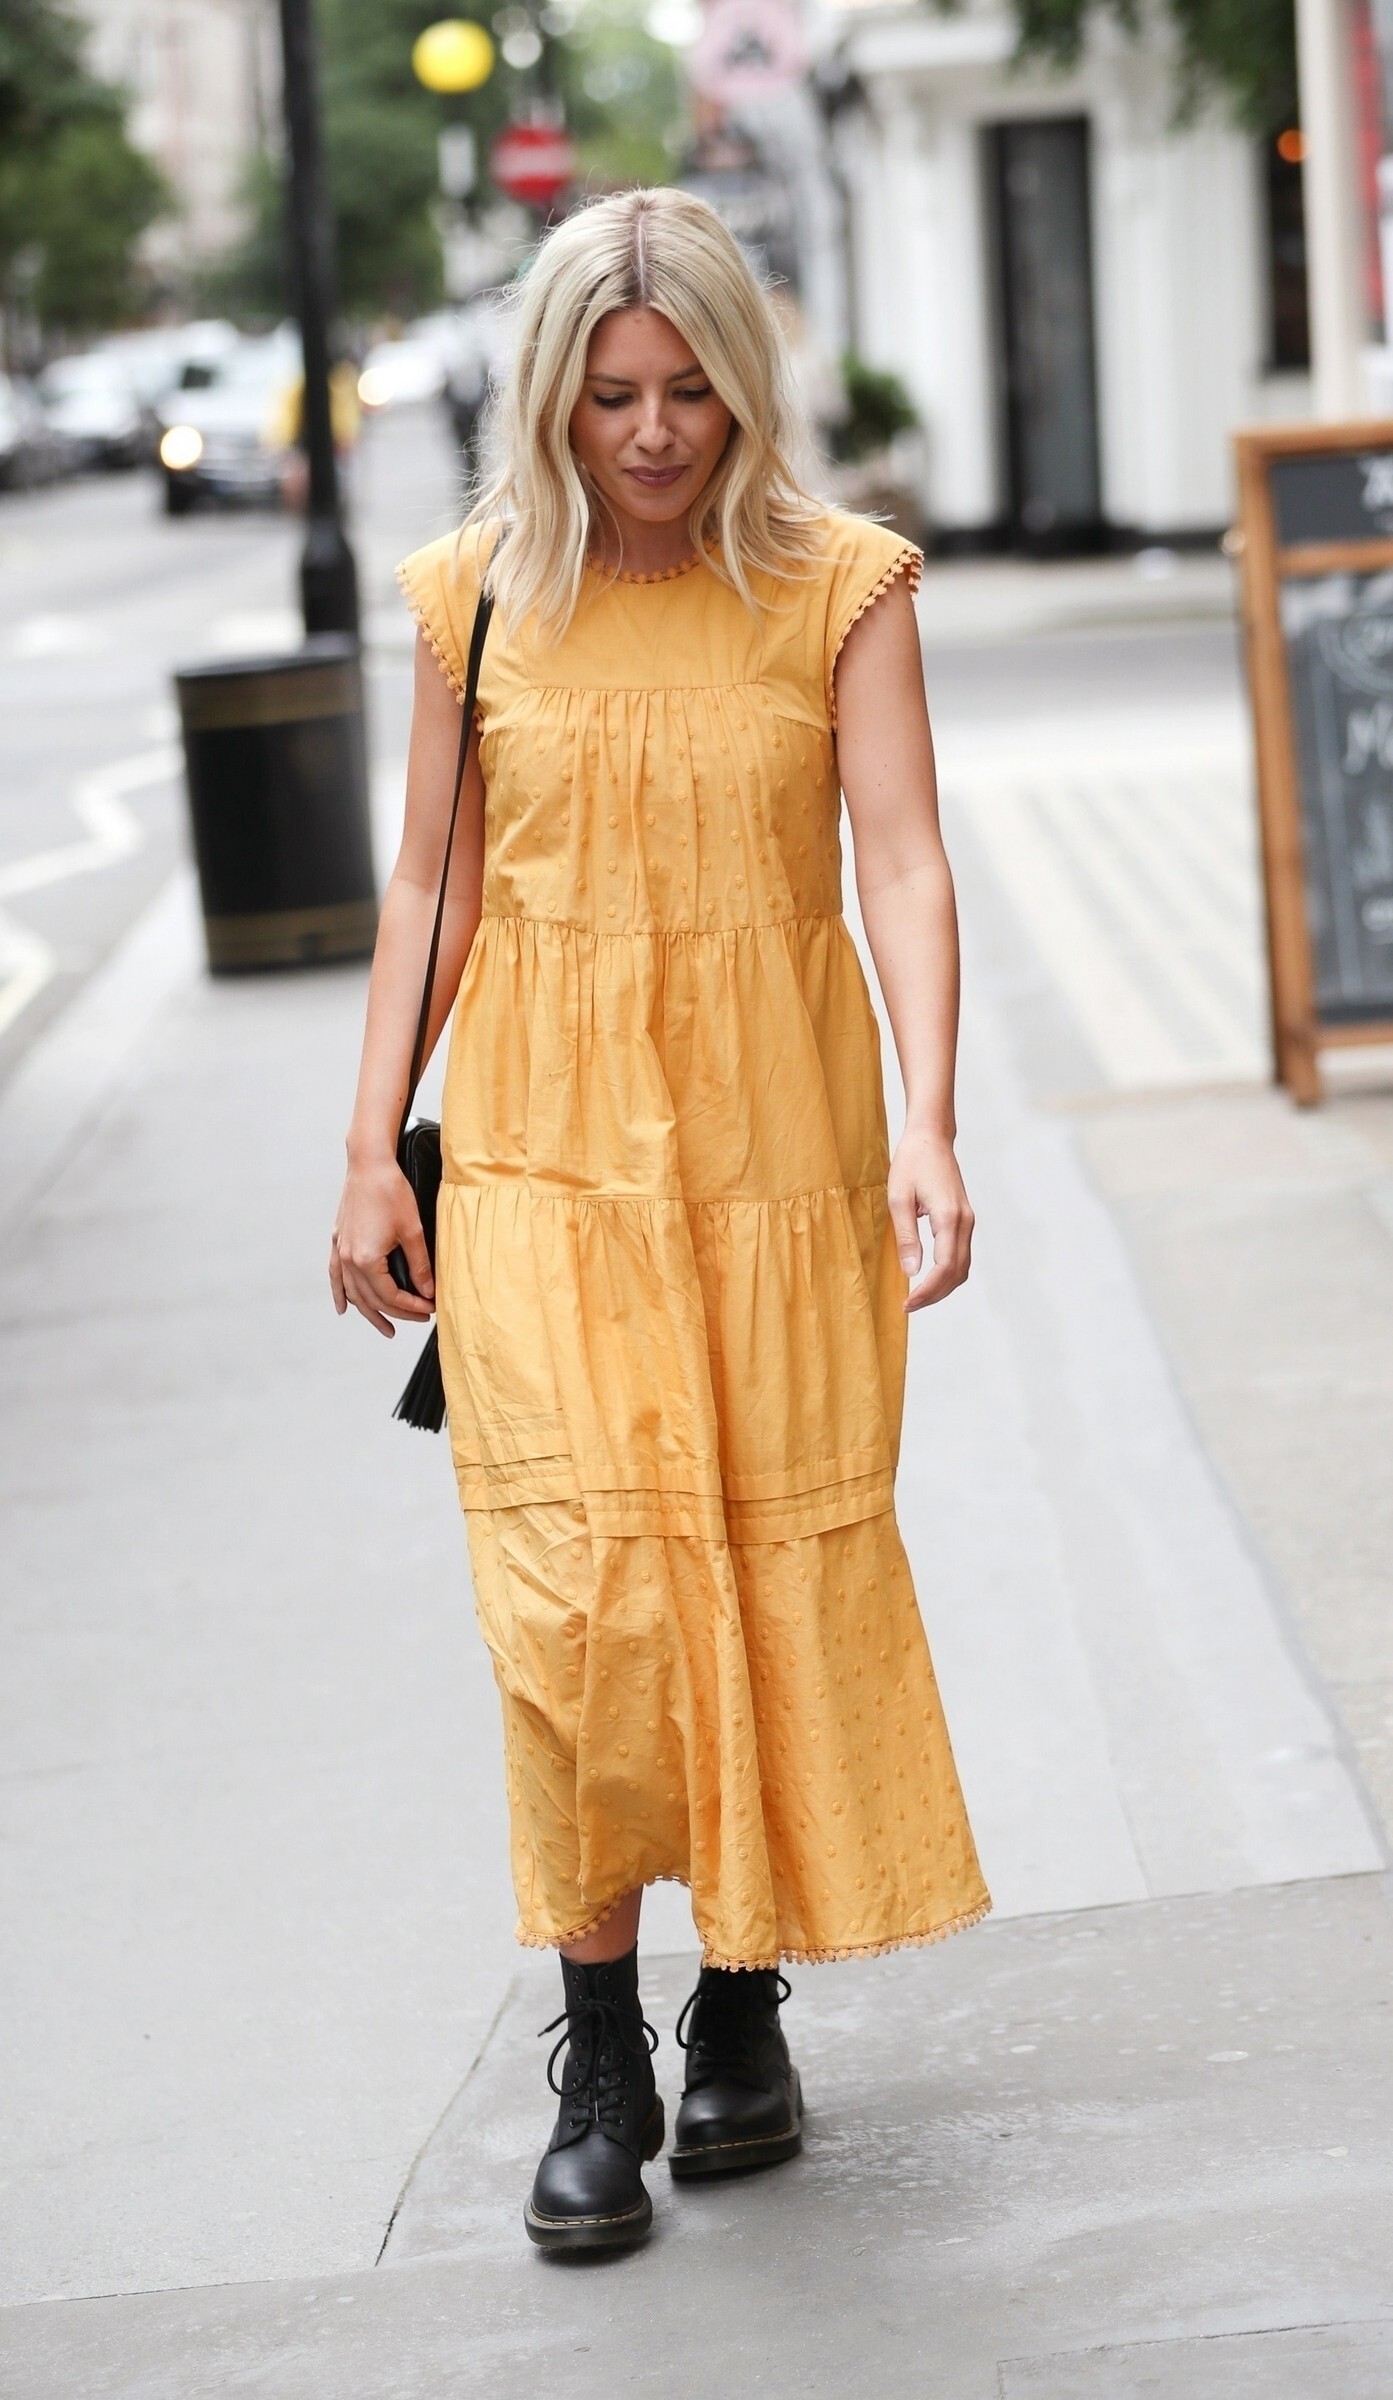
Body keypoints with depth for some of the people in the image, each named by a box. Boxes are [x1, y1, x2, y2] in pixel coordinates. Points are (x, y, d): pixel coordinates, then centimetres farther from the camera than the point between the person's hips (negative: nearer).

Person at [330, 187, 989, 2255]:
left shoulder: (840, 587, -2)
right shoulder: (481, 597, 2)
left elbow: (904, 861, -10)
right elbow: (432, 881, 9)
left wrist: (928, 1128, -23)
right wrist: (373, 1148, 6)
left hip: (780, 1147, 0)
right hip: (546, 1154, 0)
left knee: (783, 1576, 5)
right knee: (579, 1587, -9)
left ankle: (744, 2007, 22)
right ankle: (599, 2060, 3)